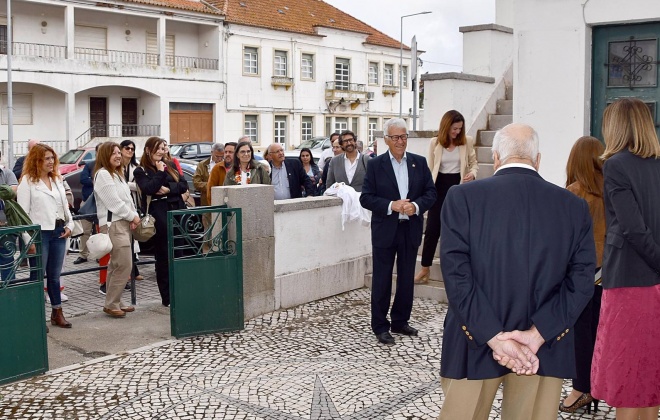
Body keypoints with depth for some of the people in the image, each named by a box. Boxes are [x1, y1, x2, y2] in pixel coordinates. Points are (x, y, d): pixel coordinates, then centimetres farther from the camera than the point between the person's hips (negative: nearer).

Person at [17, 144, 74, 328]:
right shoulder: (27, 181, -6)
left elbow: (64, 205, 18)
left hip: (58, 232, 6)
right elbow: (23, 212, -10)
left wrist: (69, 225, 3)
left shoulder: (57, 179, 14)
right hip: (40, 234, -6)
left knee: (55, 275, 14)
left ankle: (57, 313, 22)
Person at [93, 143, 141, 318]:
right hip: (113, 224, -10)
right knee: (124, 265, -13)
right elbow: (114, 202, -15)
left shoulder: (117, 174, 20)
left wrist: (134, 216, 1)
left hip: (123, 223, 10)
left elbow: (127, 198, 17)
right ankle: (111, 304, -5)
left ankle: (114, 302, 18)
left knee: (116, 265, 12)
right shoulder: (102, 174, -10)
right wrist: (133, 217, -7)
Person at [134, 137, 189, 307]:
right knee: (163, 257, 1)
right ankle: (167, 298, 7)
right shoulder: (141, 171, 3)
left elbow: (183, 185, 7)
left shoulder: (170, 165, 17)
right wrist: (160, 172, -8)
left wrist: (168, 189, -9)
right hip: (159, 216, -4)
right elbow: (149, 189, -15)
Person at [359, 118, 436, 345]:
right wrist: (391, 205, -20)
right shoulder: (375, 164, -3)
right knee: (382, 281, 3)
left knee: (407, 279, 12)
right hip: (385, 230, -3)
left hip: (411, 230, 3)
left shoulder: (419, 162, 6)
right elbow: (366, 198, -7)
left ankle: (400, 322, 27)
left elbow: (431, 192, 4)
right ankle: (380, 326, 14)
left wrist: (416, 206, -15)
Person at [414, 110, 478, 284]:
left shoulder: (467, 142, 0)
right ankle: (425, 268, 9)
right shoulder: (434, 143, 1)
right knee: (432, 228, 0)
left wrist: (472, 173, -15)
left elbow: (473, 164, 8)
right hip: (440, 186, 0)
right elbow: (430, 169, 5)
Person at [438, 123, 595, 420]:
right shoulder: (575, 206, 2)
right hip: (546, 350, 2)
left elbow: (456, 273, -13)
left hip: (475, 345, -1)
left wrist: (494, 337, -12)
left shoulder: (463, 197, -6)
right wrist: (537, 334, -9)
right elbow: (581, 280, -4)